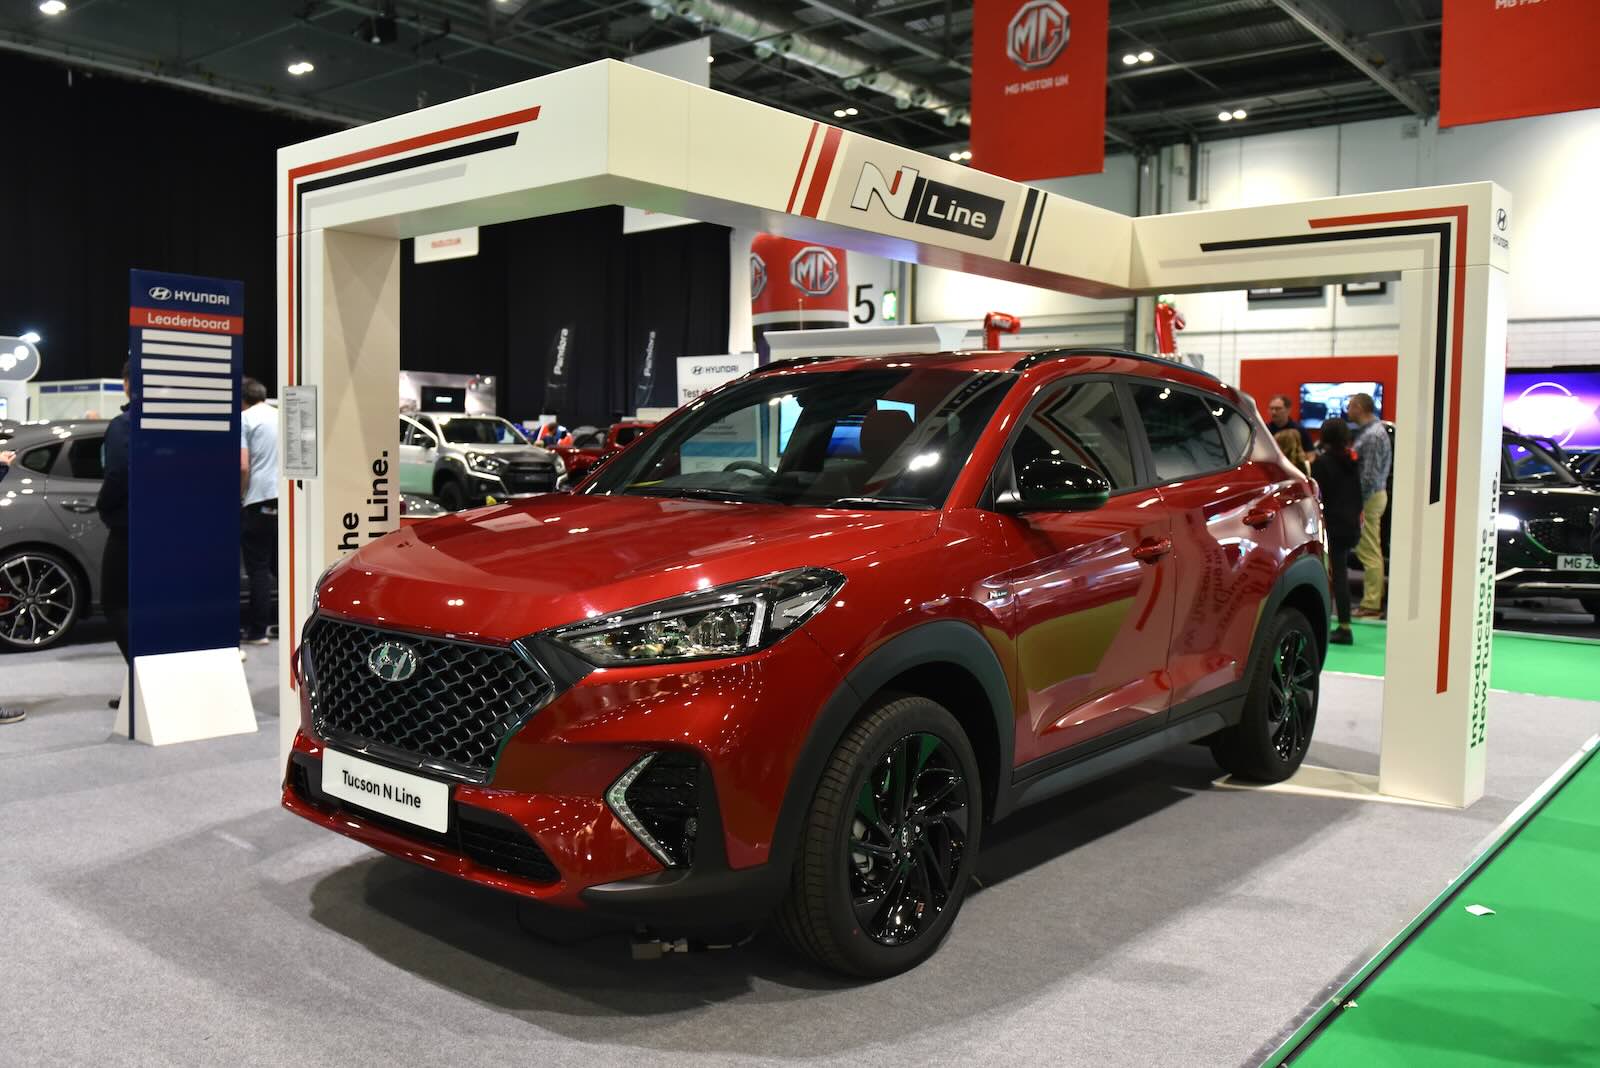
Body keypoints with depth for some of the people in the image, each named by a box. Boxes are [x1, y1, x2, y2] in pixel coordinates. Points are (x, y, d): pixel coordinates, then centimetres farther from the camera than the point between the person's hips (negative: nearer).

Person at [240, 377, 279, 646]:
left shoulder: (244, 420, -4)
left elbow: (243, 466, -13)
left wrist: (239, 493, 2)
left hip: (260, 502, -5)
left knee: (258, 567, 0)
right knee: (281, 565, 14)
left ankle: (258, 630, 3)